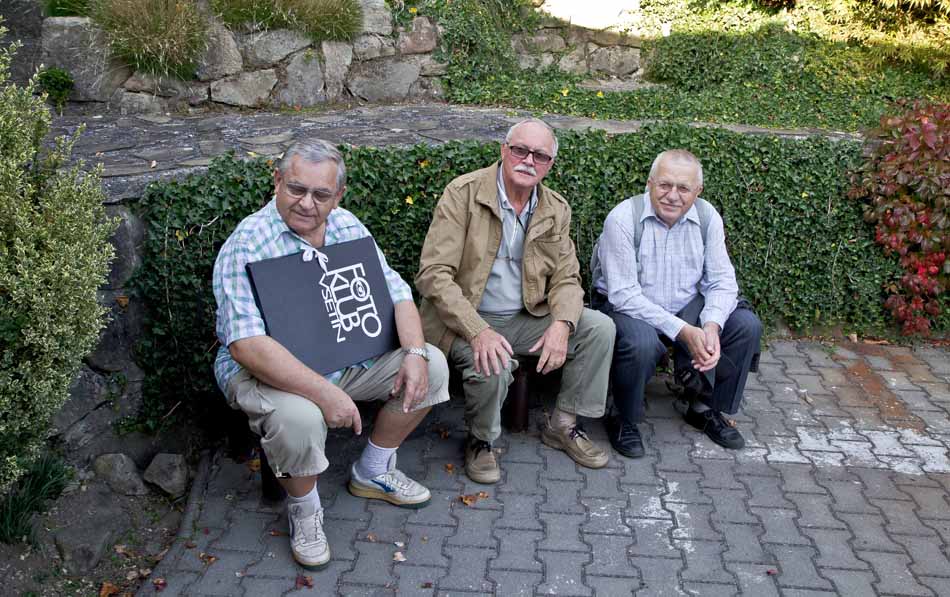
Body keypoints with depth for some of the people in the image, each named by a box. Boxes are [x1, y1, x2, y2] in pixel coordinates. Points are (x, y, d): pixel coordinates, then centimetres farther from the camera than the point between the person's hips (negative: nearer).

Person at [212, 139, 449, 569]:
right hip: (272, 371, -6)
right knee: (299, 418, -37)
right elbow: (246, 344, -32)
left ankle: (373, 472, 16)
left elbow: (395, 292, 3)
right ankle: (303, 509, -3)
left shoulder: (346, 226, 0)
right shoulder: (247, 245, -21)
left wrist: (415, 352, -16)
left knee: (431, 366, -3)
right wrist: (324, 392, -38)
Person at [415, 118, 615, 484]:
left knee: (599, 328, -9)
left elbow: (566, 278, 6)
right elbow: (434, 274, -20)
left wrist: (561, 324, -18)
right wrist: (478, 331, -31)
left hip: (525, 319, 6)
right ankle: (480, 440, -1)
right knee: (493, 365, -34)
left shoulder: (556, 209, 3)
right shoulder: (463, 193, -14)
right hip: (466, 321, -5)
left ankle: (563, 425, 7)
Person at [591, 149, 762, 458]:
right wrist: (683, 331, -31)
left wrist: (711, 325, -26)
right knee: (642, 343, -36)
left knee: (746, 325, -10)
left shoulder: (707, 217, -5)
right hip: (627, 306, -5)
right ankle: (624, 421, -7)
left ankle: (706, 408, 10)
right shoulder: (623, 219, -20)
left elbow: (722, 281, -4)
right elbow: (624, 294, -24)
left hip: (687, 307, 5)